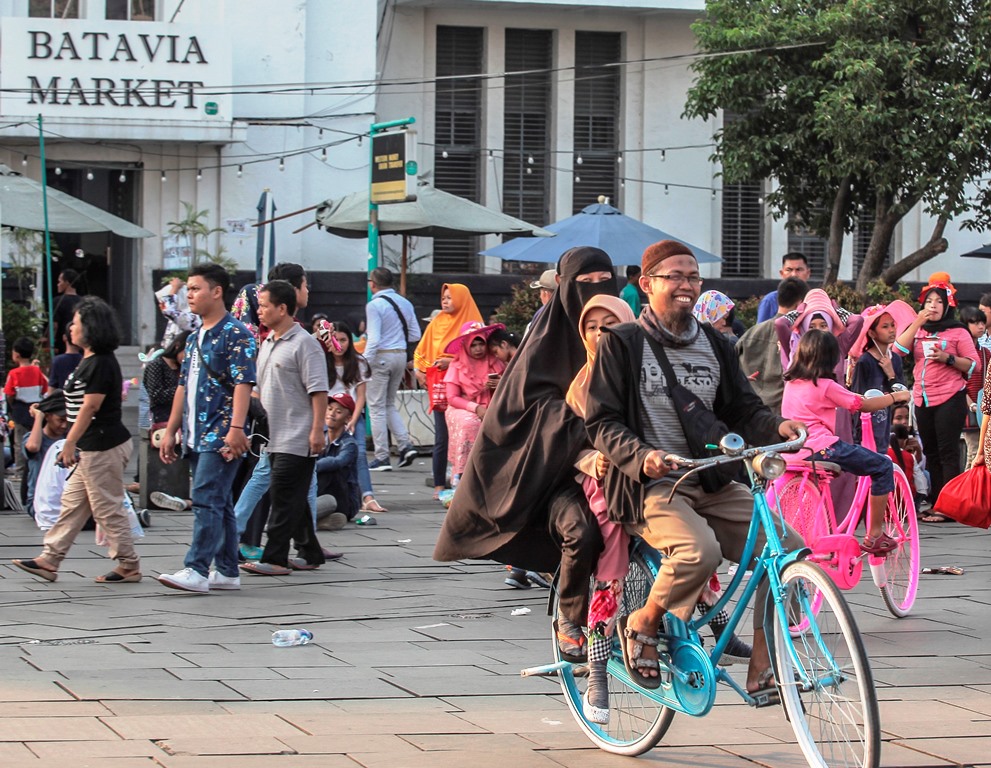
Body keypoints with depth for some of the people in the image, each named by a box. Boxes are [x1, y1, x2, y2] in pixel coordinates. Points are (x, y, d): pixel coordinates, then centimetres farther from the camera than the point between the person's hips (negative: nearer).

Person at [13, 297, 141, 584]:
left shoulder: (101, 364, -17)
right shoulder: (89, 361, 15)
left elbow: (89, 407, -21)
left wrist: (70, 443, -19)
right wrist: (73, 444, 19)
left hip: (103, 448, -11)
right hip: (91, 448, 11)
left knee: (107, 507, -4)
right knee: (73, 503, 11)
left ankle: (129, 566, 4)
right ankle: (49, 560, 15)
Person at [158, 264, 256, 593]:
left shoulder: (235, 334, -9)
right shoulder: (195, 338, 18)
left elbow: (243, 383, -17)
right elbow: (183, 386, 22)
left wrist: (236, 428, -26)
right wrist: (170, 431, 18)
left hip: (221, 435, -9)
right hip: (196, 436, 9)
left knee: (206, 499, -14)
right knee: (219, 504, 11)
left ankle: (197, 569, -18)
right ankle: (227, 572, 15)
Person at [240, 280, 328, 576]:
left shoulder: (304, 344, -11)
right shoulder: (267, 343, 16)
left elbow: (318, 390, -15)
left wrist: (316, 430, -21)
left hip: (297, 438, -9)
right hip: (276, 437, 9)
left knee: (284, 496, -10)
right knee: (293, 498, 13)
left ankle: (275, 559, -10)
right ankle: (309, 554, 20)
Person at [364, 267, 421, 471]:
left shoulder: (374, 305, -13)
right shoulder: (405, 303, 8)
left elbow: (374, 340, -19)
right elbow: (415, 335, 10)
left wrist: (363, 363, -15)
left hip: (381, 356, -7)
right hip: (401, 355, 7)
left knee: (377, 407, 1)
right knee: (390, 404, 20)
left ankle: (382, 458, 0)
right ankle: (405, 445, 6)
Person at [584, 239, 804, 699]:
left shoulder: (714, 346, 17)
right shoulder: (622, 344, 1)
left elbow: (741, 409, 15)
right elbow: (601, 423, -4)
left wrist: (776, 427, -8)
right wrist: (641, 455, -23)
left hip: (711, 485, 6)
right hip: (650, 487, -6)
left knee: (789, 548, -15)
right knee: (700, 550, -35)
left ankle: (761, 672, -6)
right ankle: (641, 626, -7)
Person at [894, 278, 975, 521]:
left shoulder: (958, 332, -1)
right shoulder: (917, 330, 12)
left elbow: (972, 364, -4)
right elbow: (898, 349, -4)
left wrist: (948, 358, -18)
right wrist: (917, 323, -11)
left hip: (950, 398, -5)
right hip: (922, 399, 5)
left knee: (947, 452, -8)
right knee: (931, 453, 9)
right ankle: (935, 504, 14)